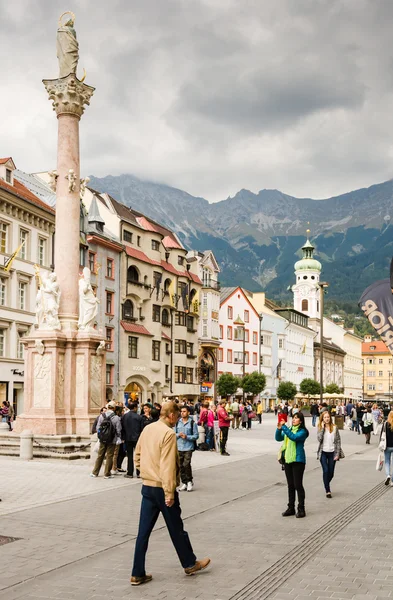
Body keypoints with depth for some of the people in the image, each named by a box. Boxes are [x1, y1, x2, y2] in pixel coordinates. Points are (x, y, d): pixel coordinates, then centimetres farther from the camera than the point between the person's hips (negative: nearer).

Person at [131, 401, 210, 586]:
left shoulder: (147, 429, 6)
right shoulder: (168, 433, -18)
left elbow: (137, 455, 14)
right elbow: (167, 466, -21)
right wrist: (169, 493, -19)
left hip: (147, 486, 7)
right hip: (161, 488, -7)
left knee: (143, 531, 7)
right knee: (176, 528, 10)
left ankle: (137, 574, 9)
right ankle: (190, 564, 28)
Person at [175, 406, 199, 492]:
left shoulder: (192, 423, -3)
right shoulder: (177, 422, 7)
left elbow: (196, 436, -2)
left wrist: (187, 437, -15)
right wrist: (178, 435, -9)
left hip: (188, 447, -4)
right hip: (179, 447, 4)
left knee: (186, 464, -12)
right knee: (181, 466, 6)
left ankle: (190, 481, 7)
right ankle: (184, 483, 17)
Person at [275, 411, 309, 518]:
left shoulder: (302, 431, -9)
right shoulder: (289, 429, 12)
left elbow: (294, 437, -27)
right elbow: (278, 438, 7)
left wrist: (284, 427, -26)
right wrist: (279, 429, -10)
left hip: (298, 460, -7)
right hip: (287, 460, 7)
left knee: (298, 485, -4)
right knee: (290, 485, 12)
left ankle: (301, 509, 4)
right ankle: (291, 508, 20)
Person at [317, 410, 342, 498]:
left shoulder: (335, 428, 0)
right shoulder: (320, 428, 1)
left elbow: (338, 441, 1)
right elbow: (319, 438, -15)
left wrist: (337, 454, -4)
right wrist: (322, 428, -15)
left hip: (332, 452, 1)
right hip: (323, 452, -1)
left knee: (331, 473, 7)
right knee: (326, 471, -10)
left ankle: (326, 484, 36)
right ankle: (328, 491, -1)